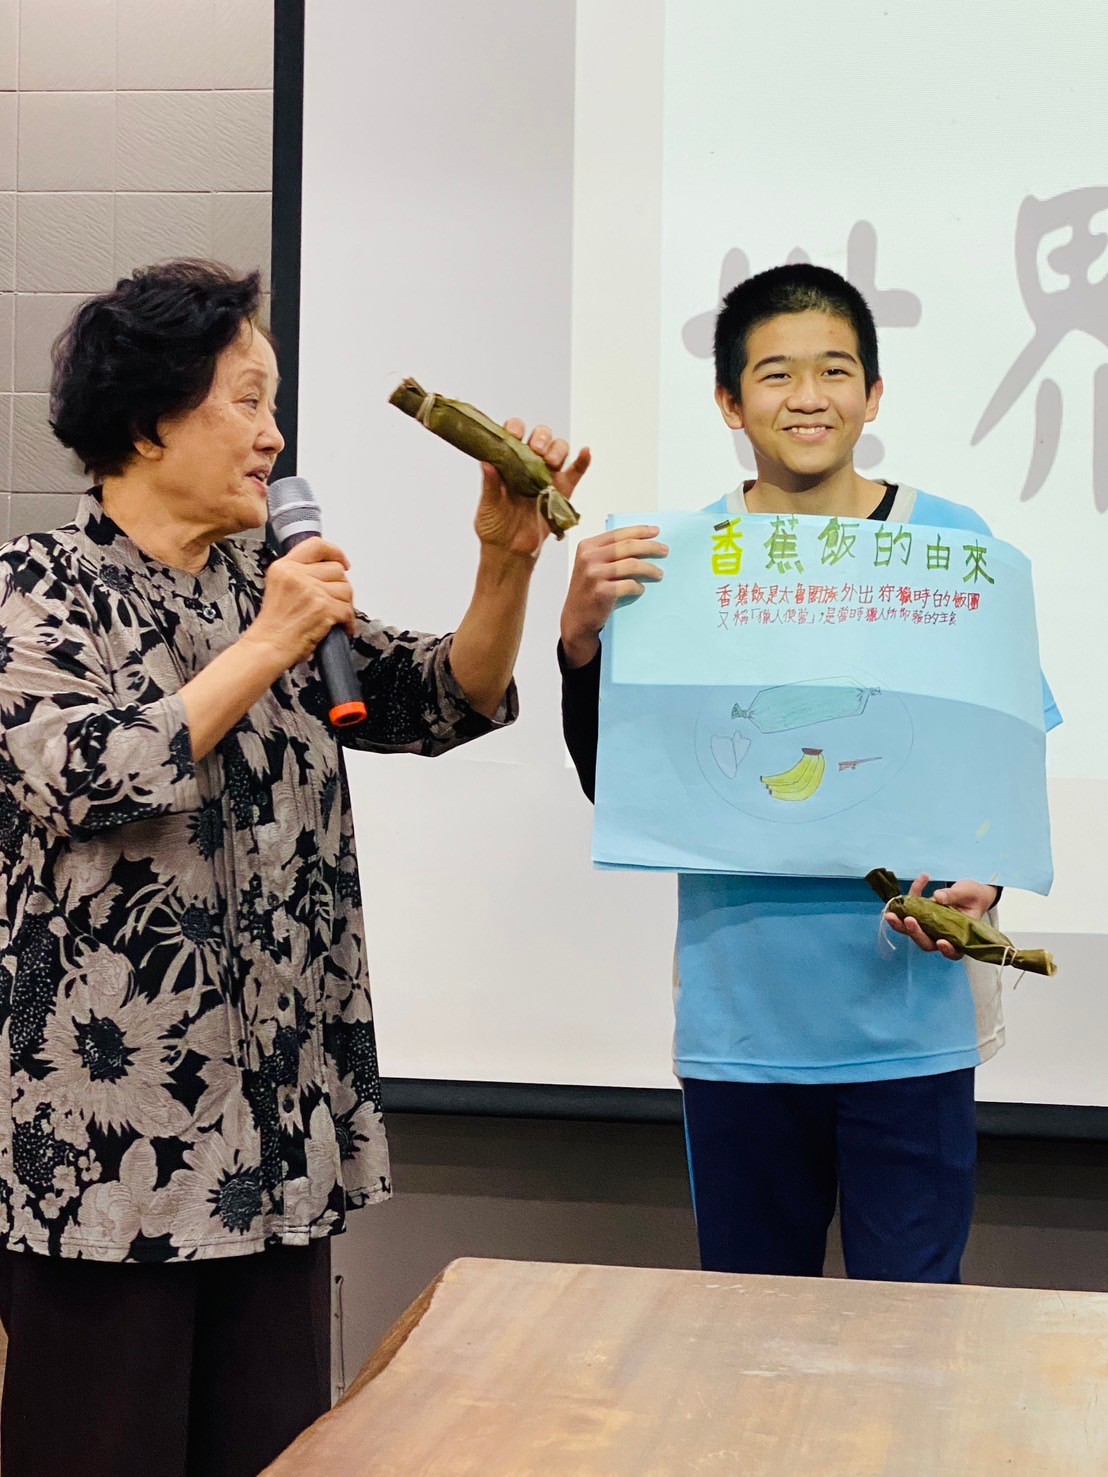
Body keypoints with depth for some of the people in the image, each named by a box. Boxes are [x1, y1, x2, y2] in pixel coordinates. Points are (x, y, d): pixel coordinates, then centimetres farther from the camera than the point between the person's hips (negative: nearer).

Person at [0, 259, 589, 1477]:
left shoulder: (268, 588, 14)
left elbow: (448, 703, 12)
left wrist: (506, 561, -4)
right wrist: (265, 650, -16)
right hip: (110, 1133, -6)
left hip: (275, 1129, 6)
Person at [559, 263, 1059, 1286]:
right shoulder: (677, 559, 0)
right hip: (740, 1019, 1)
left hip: (909, 1018, -1)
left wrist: (984, 884, -15)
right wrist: (580, 640, -16)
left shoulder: (952, 546, -2)